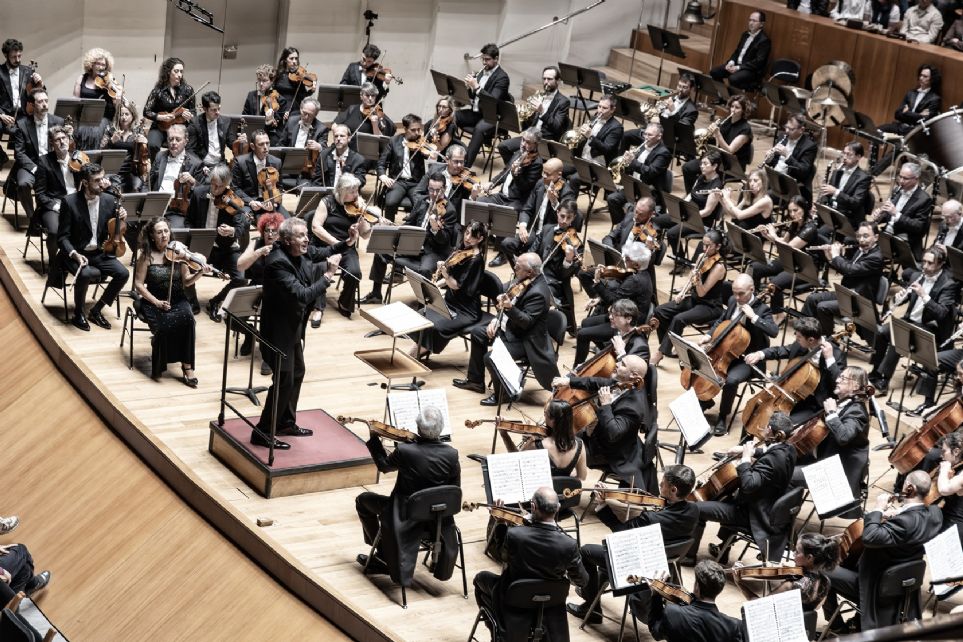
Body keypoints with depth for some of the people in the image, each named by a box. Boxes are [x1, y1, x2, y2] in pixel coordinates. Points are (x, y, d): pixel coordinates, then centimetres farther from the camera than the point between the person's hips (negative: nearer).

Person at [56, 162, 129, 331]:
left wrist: (121, 219, -10)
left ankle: (96, 311, 0)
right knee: (86, 274, -35)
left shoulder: (109, 200, 0)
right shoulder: (70, 202, -13)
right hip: (76, 254, -5)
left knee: (123, 273, -19)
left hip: (100, 253, 5)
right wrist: (75, 254, -28)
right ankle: (78, 314, -8)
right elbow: (62, 237, -10)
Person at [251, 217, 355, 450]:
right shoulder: (278, 262, -29)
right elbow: (302, 295, -33)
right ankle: (262, 433, 4)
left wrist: (347, 244, 3)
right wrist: (328, 276, -28)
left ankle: (286, 422, 35)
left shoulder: (300, 252, -3)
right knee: (284, 379, -6)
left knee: (297, 372, 20)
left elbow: (321, 253, 18)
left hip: (293, 325, 10)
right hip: (280, 328, -10)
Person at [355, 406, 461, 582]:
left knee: (363, 500, 21)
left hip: (405, 515, -3)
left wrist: (374, 438, 11)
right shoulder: (451, 454, -16)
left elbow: (384, 465, -1)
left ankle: (383, 554, 25)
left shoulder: (404, 451, -22)